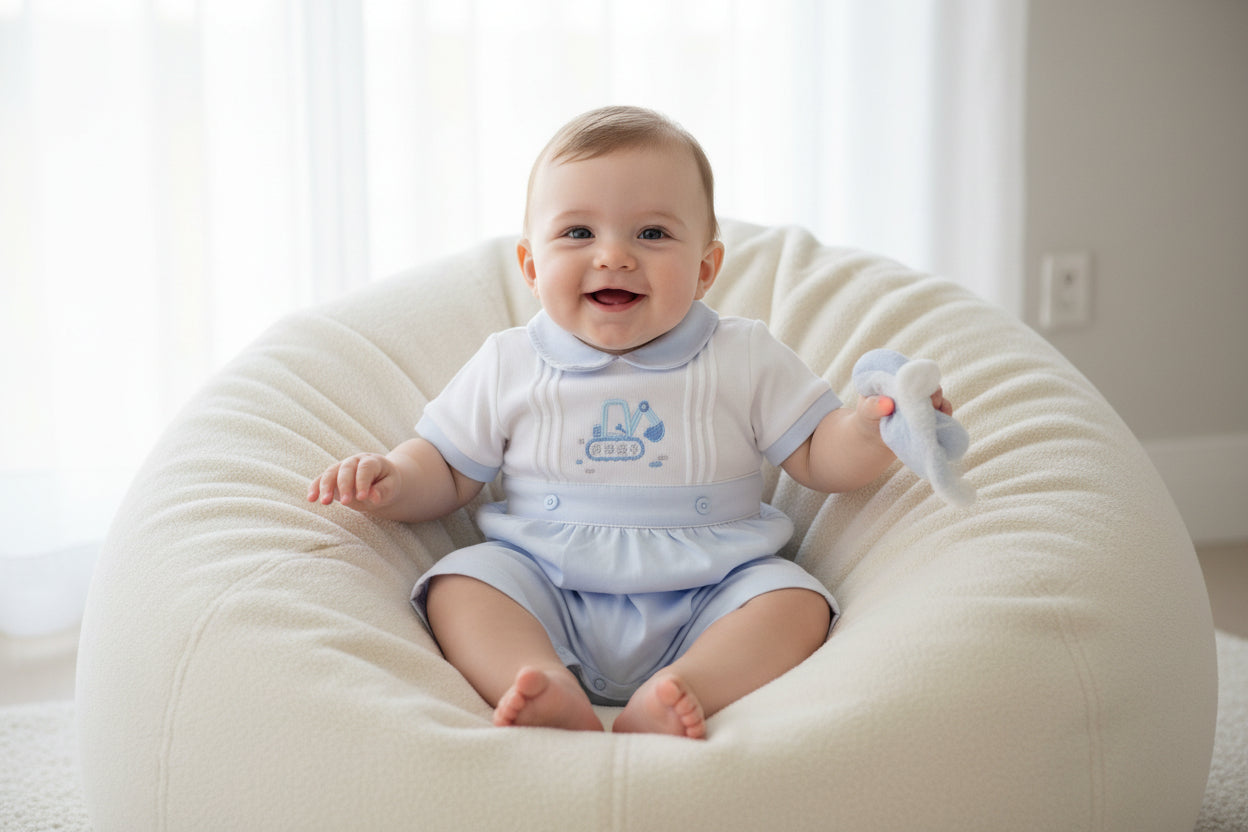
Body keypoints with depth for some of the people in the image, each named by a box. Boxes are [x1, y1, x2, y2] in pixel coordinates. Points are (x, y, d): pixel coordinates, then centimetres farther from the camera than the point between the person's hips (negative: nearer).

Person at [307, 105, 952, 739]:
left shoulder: (745, 359, 3)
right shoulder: (507, 367, 4)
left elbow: (819, 457, 4)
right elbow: (446, 469, 11)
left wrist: (871, 428, -19)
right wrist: (393, 482, -12)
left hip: (707, 604, 0)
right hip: (544, 591, 1)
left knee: (797, 601, -23)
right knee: (460, 584, -22)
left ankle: (683, 690, -42)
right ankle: (551, 691, -42)